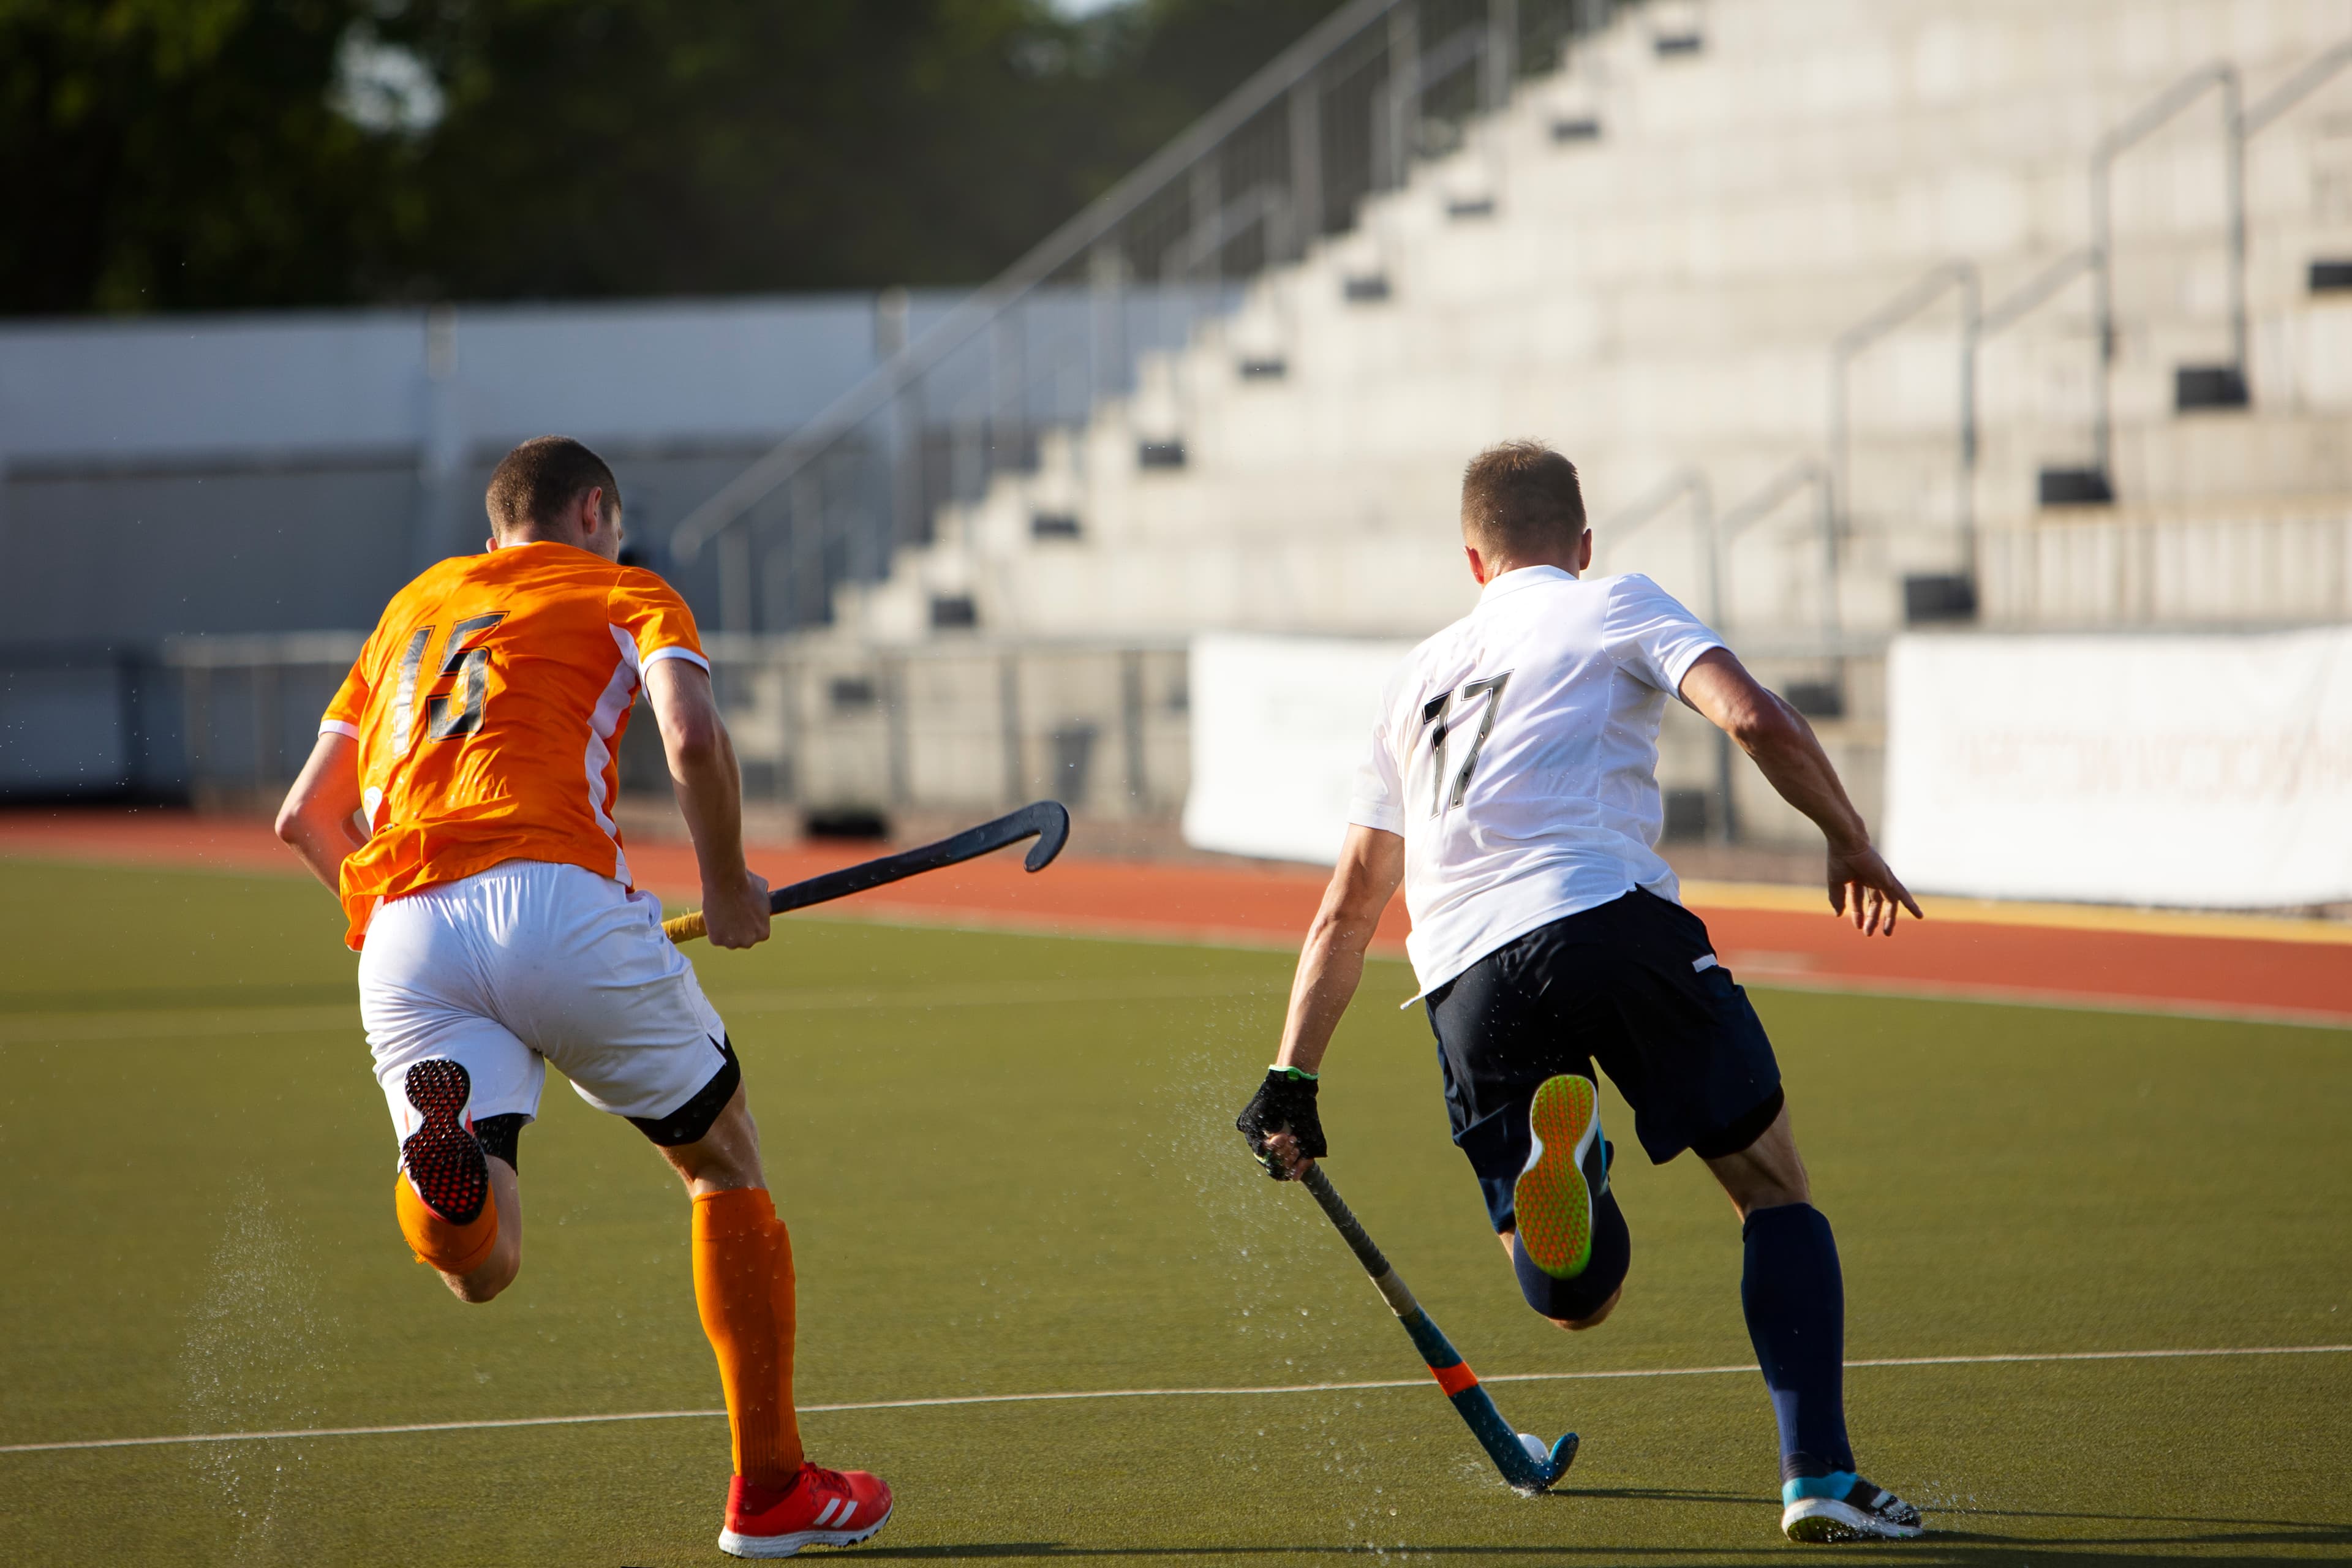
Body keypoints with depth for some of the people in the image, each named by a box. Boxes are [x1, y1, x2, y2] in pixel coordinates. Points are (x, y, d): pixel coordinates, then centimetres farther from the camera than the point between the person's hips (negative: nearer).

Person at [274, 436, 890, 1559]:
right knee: (725, 1162, 18)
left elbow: (306, 816, 33)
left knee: (481, 1266, -1)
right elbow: (693, 737, -5)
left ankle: (439, 1143, -37)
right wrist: (727, 888, 10)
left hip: (400, 931, 4)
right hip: (558, 900, -4)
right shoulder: (624, 595, 17)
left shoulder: (412, 607, 33)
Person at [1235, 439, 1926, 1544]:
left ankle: (1550, 1154, -27)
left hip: (1463, 981, 4)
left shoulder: (1418, 677, 30)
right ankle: (1818, 1479, -2)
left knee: (1576, 1298, 10)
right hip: (1606, 912, -4)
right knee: (1772, 1186, 13)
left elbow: (1349, 907, 32)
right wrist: (1849, 841, 12)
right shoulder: (1616, 605, 16)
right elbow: (1754, 718, -2)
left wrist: (1290, 1079, 35)